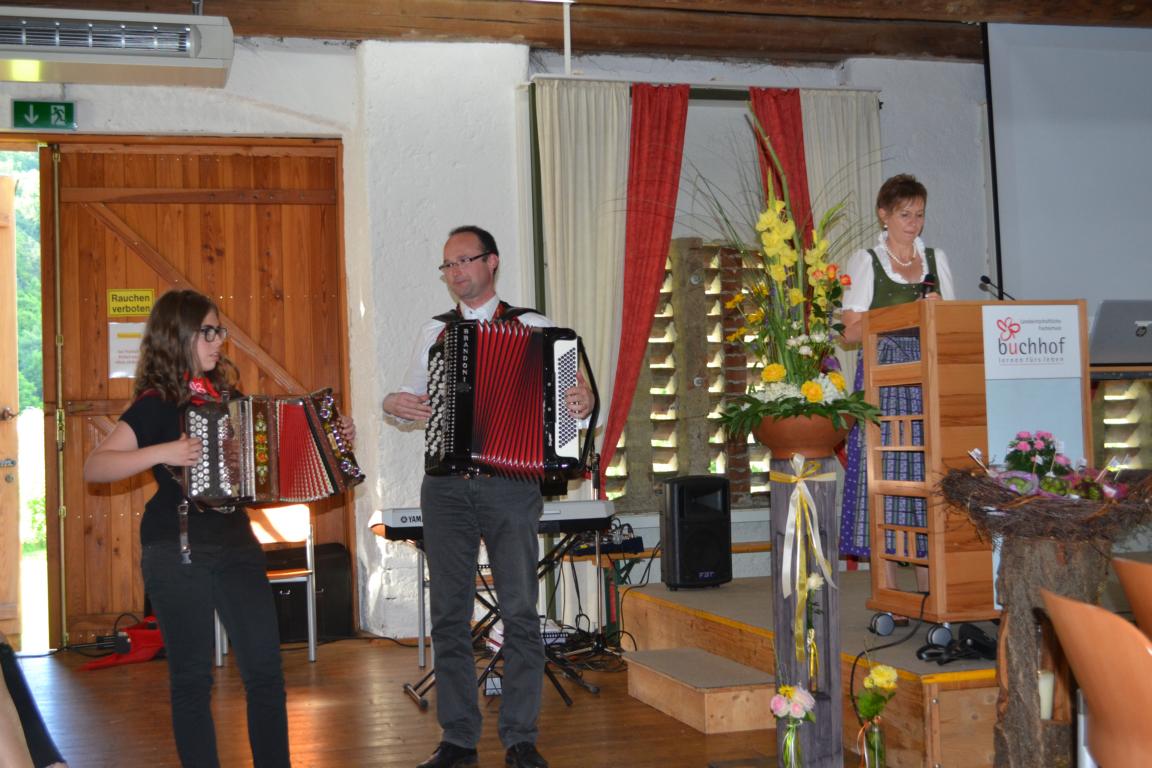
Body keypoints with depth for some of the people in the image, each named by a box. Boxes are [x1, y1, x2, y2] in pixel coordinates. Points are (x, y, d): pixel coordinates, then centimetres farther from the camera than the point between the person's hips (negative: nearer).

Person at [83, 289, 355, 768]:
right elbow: (94, 468, -14)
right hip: (177, 550, -5)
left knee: (265, 669, 3)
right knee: (192, 678, 3)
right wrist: (163, 453, -25)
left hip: (234, 538, 5)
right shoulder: (157, 403, -6)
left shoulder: (224, 392, 11)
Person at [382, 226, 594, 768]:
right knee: (449, 614, 6)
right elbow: (411, 398, 22)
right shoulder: (434, 332, 15)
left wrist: (584, 402, -19)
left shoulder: (533, 328, 5)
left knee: (520, 611, -3)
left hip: (511, 485, -3)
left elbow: (567, 389, 2)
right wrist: (394, 405, 0)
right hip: (446, 487, 3)